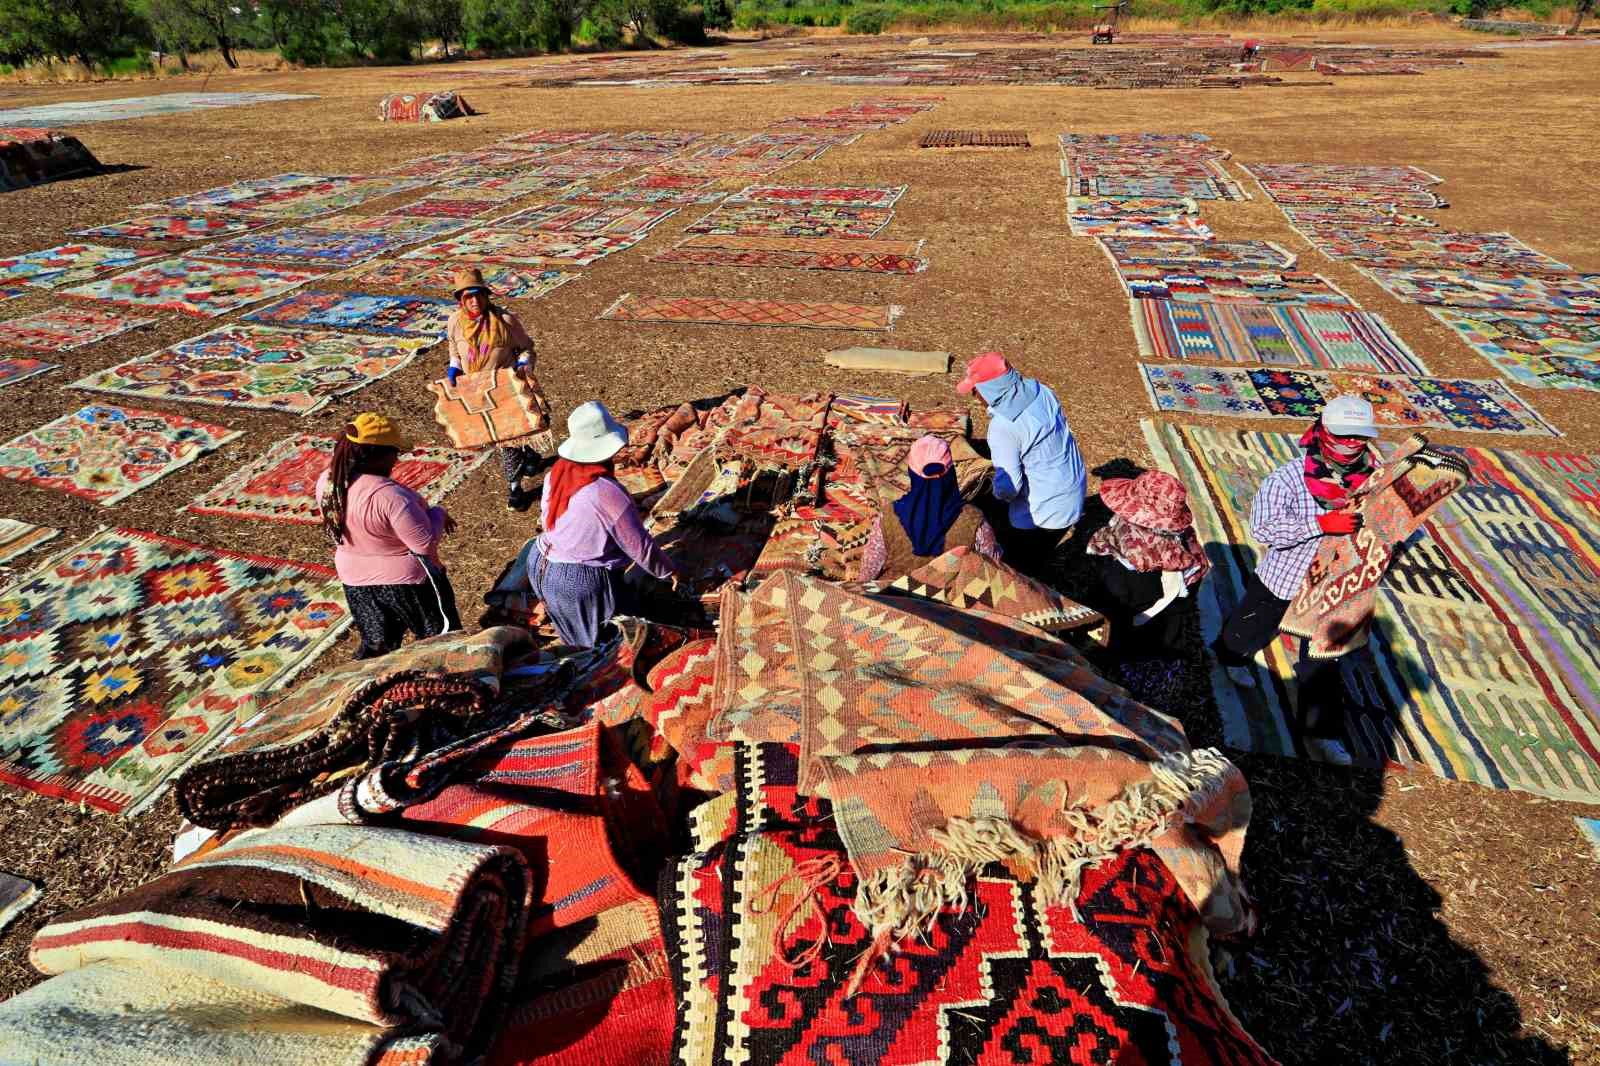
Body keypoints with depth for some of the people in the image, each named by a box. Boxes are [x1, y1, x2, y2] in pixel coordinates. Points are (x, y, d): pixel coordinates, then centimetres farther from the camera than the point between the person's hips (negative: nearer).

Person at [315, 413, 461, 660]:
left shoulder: (327, 482, -9)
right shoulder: (389, 495, -33)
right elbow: (426, 542, -29)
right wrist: (438, 514, -11)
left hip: (356, 580, 7)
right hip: (406, 581, -7)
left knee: (375, 644, 26)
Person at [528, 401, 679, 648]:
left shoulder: (555, 474, -5)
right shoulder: (608, 493, -24)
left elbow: (546, 517, 9)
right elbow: (639, 546, -16)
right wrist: (668, 571, 0)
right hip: (580, 584, -7)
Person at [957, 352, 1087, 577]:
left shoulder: (1003, 427, -28)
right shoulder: (1039, 390, -4)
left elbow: (1009, 486, -25)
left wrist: (1000, 494, -2)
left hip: (1044, 512, -8)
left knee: (1022, 569, 13)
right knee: (1042, 556, 29)